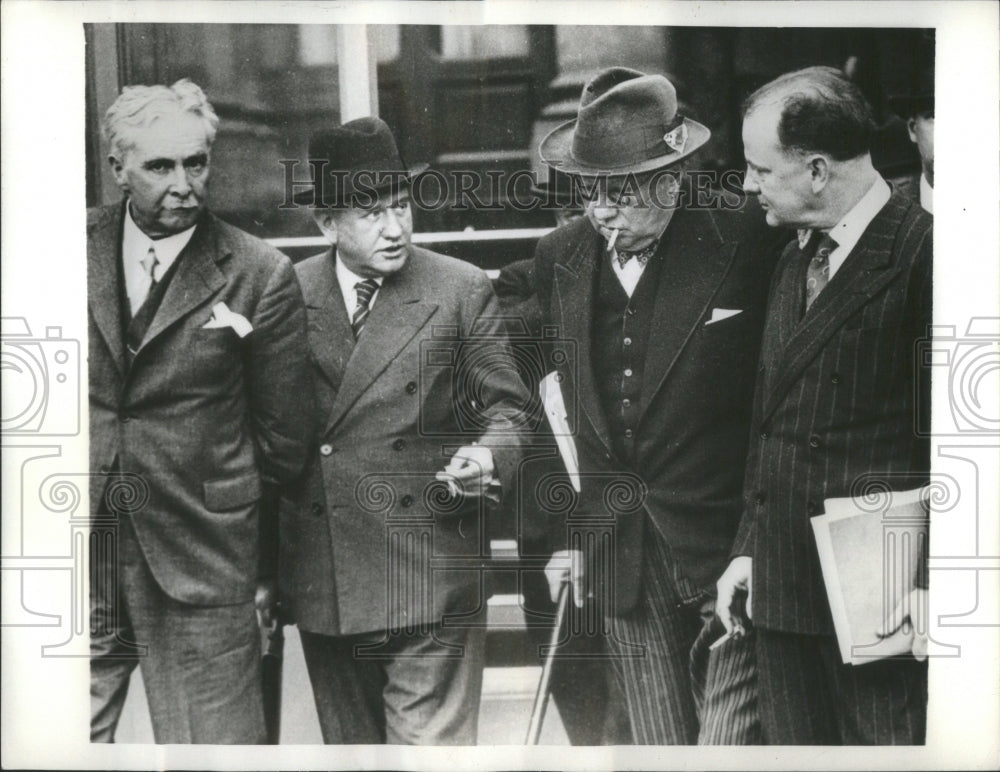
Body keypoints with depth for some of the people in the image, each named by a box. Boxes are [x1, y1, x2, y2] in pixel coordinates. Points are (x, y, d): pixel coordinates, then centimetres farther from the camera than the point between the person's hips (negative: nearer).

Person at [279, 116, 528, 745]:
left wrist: (489, 455, -17)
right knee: (350, 744, 16)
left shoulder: (463, 291, -1)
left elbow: (506, 407, 5)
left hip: (430, 576, -3)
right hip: (320, 584, 3)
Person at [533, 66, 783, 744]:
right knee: (659, 747, 13)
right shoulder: (559, 260, 5)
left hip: (731, 557, -4)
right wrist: (565, 534, 11)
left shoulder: (746, 246, -10)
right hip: (620, 566, 5)